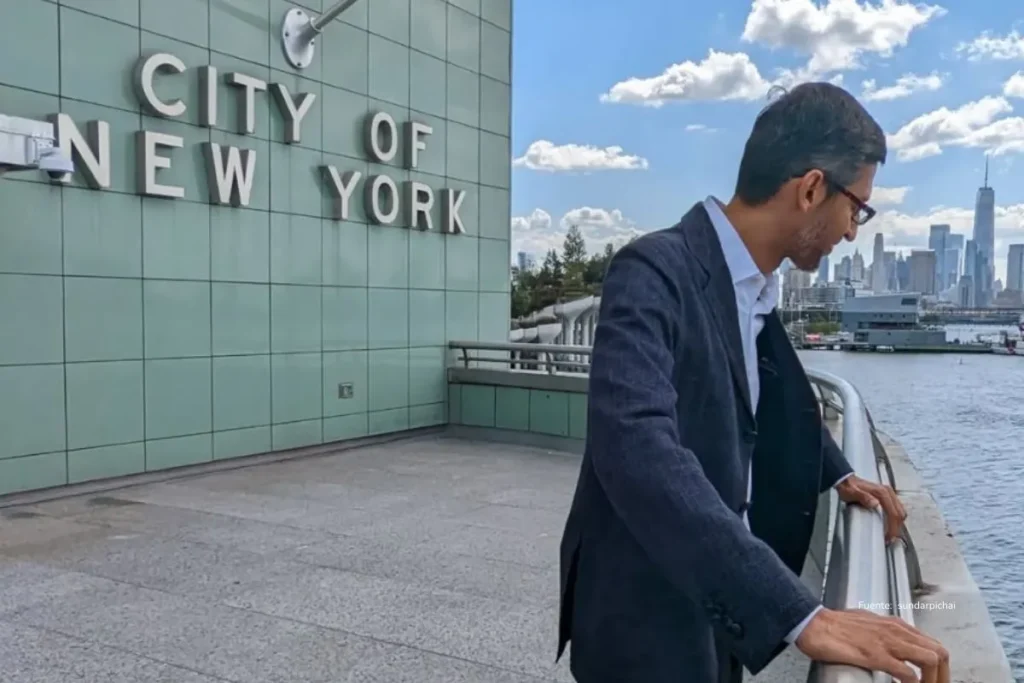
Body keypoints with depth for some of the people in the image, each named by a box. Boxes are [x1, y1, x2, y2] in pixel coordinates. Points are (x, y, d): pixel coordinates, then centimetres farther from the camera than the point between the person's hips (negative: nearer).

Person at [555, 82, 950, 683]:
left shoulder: (754, 288, 4)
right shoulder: (655, 272, -24)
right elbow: (637, 446, -39)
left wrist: (839, 474, 16)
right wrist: (799, 614, -42)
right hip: (648, 620, -8)